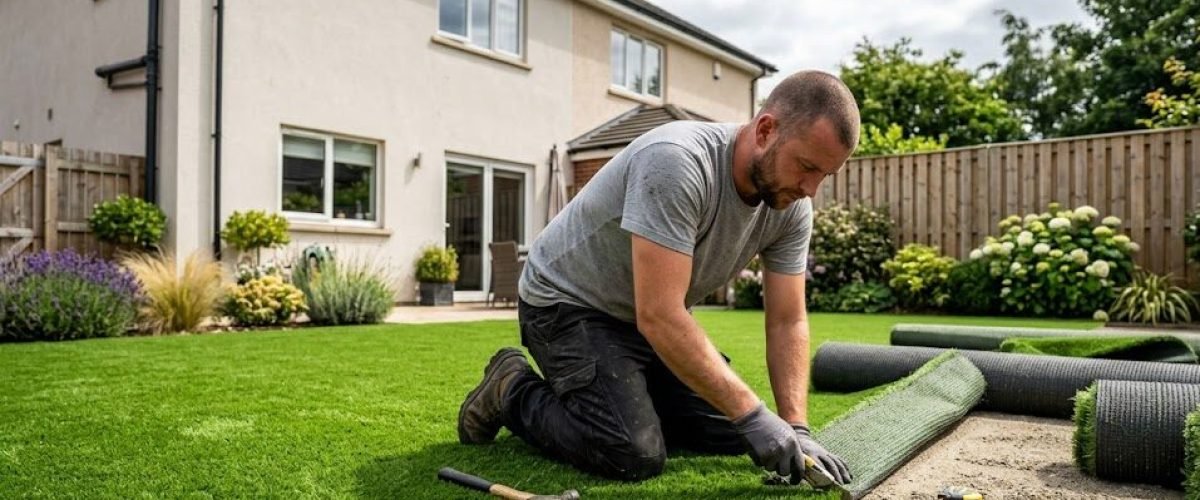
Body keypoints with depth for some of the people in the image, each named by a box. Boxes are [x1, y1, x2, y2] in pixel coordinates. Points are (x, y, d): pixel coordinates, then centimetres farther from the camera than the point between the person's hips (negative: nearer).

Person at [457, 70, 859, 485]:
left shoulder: (792, 207, -10)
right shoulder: (677, 162, -34)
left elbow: (787, 322, -6)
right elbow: (658, 316, -36)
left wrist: (797, 428, -17)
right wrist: (753, 415, -33)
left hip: (654, 318, 8)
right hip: (568, 302, -7)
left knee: (731, 432, 4)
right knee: (634, 457, -21)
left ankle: (618, 394, 21)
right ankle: (513, 393, 4)